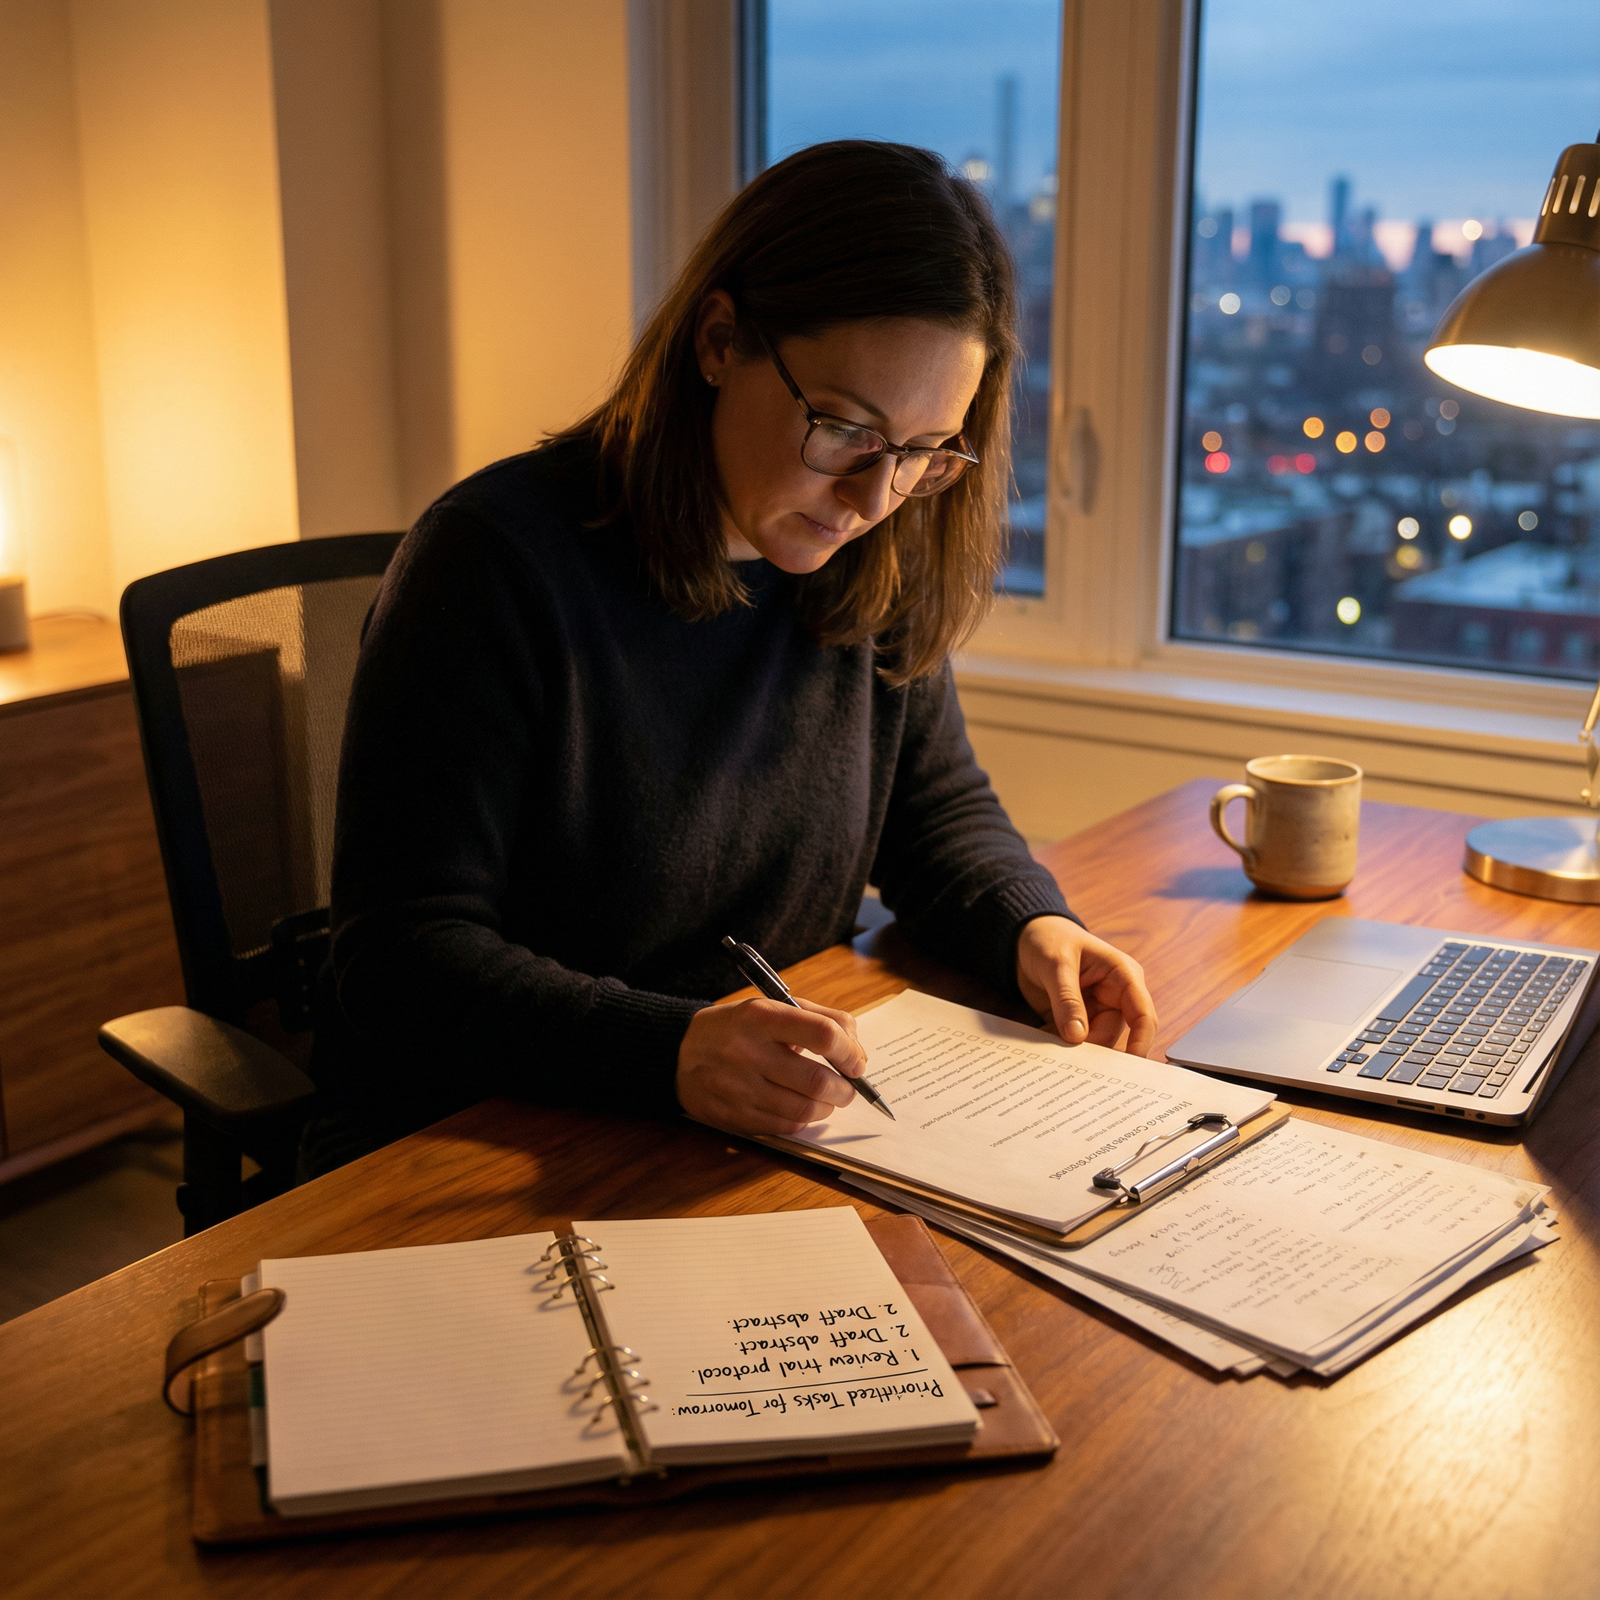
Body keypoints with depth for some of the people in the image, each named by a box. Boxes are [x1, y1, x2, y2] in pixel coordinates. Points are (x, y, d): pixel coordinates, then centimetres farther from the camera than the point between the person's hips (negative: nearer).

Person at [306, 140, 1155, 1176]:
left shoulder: (873, 567, 1)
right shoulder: (497, 562, -18)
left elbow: (935, 802, 15)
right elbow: (402, 964, -20)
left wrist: (1030, 928, -7)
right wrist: (669, 1053, -36)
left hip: (776, 1132, 6)